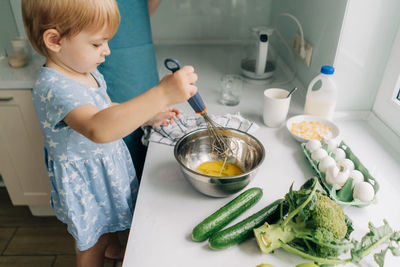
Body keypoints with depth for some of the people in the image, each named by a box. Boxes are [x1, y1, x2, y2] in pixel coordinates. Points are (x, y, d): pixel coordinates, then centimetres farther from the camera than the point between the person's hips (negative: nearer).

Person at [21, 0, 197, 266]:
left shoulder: (88, 72, -3)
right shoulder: (53, 87, -34)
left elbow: (108, 109, 12)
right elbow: (98, 129, -52)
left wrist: (148, 116, -5)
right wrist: (161, 94, -58)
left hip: (108, 168, 9)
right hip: (84, 181, -9)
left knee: (107, 216, 35)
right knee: (91, 243, 18)